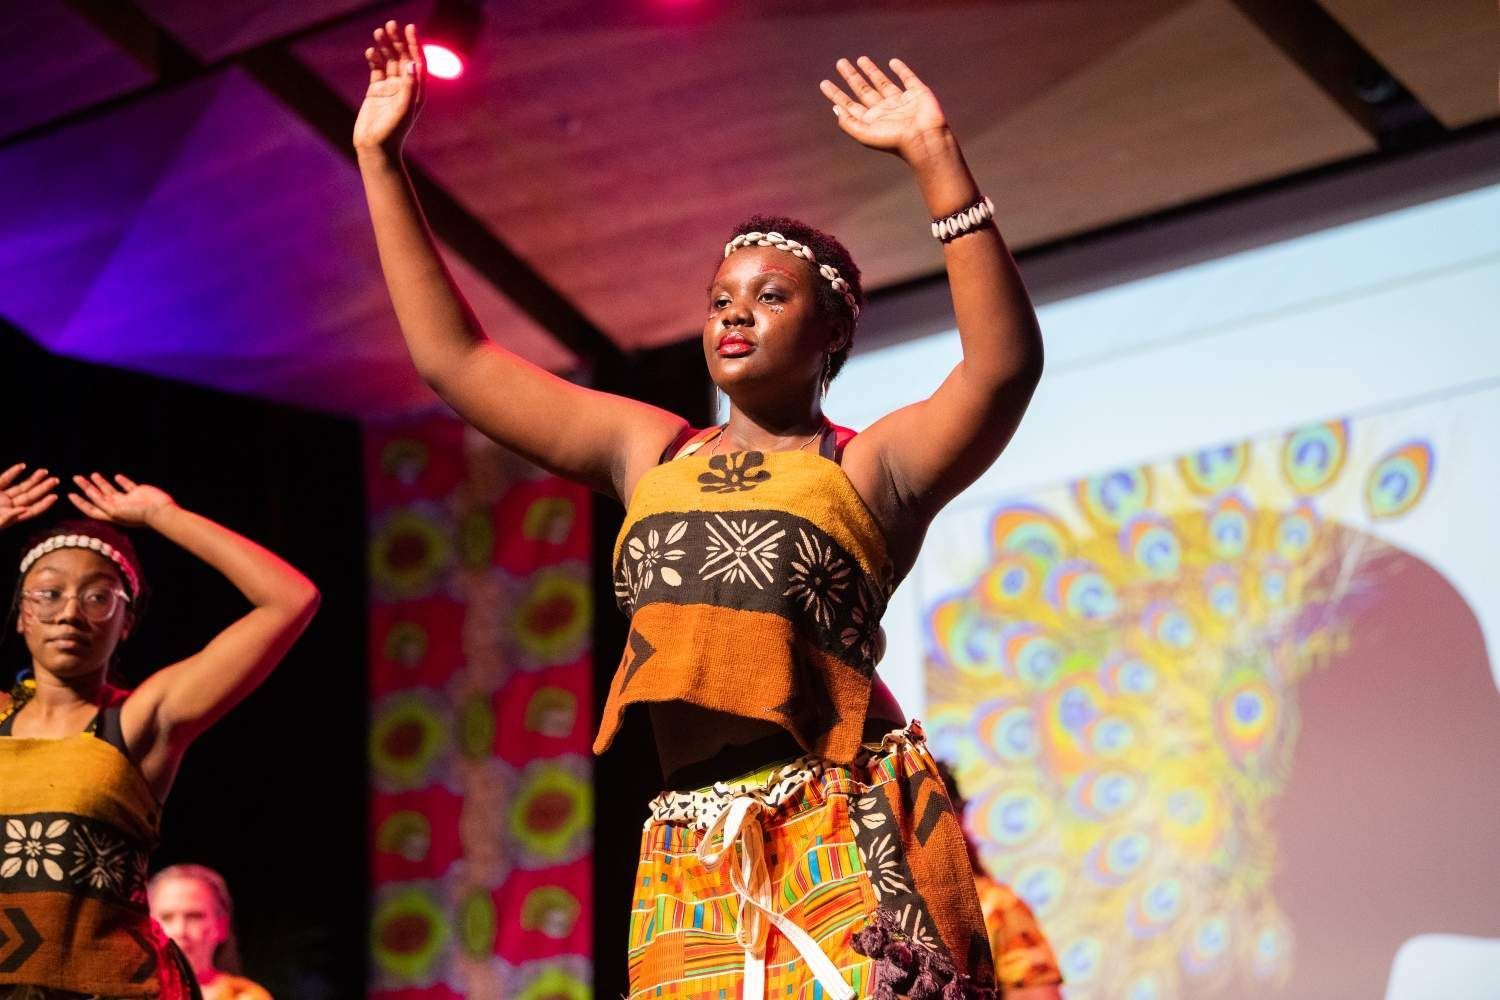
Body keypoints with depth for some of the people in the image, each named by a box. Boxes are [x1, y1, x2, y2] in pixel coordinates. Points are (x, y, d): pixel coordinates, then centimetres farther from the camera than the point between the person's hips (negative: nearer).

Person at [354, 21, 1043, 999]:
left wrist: (937, 158, -20)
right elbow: (453, 358, 20)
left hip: (842, 837, -4)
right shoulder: (650, 451, 19)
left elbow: (1006, 363, -14)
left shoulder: (871, 467, 5)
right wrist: (381, 162, 17)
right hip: (690, 857, 4)